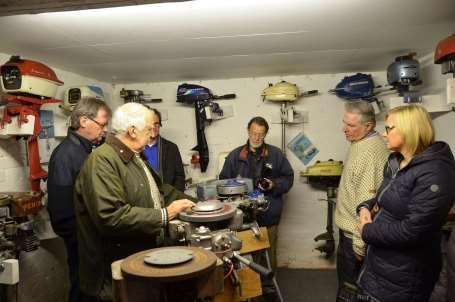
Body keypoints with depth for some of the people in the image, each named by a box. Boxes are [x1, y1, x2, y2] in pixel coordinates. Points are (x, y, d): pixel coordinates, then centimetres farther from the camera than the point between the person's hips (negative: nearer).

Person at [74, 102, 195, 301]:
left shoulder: (135, 157, 12)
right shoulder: (102, 160, -21)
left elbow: (159, 188, 20)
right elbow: (111, 216, -31)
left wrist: (191, 204, 9)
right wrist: (164, 215, -24)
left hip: (146, 258, 9)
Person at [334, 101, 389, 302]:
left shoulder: (370, 152, -25)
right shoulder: (359, 144, 8)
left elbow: (367, 200, -27)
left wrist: (359, 240, -22)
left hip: (355, 231, -10)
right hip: (351, 226, 10)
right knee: (348, 278, 23)